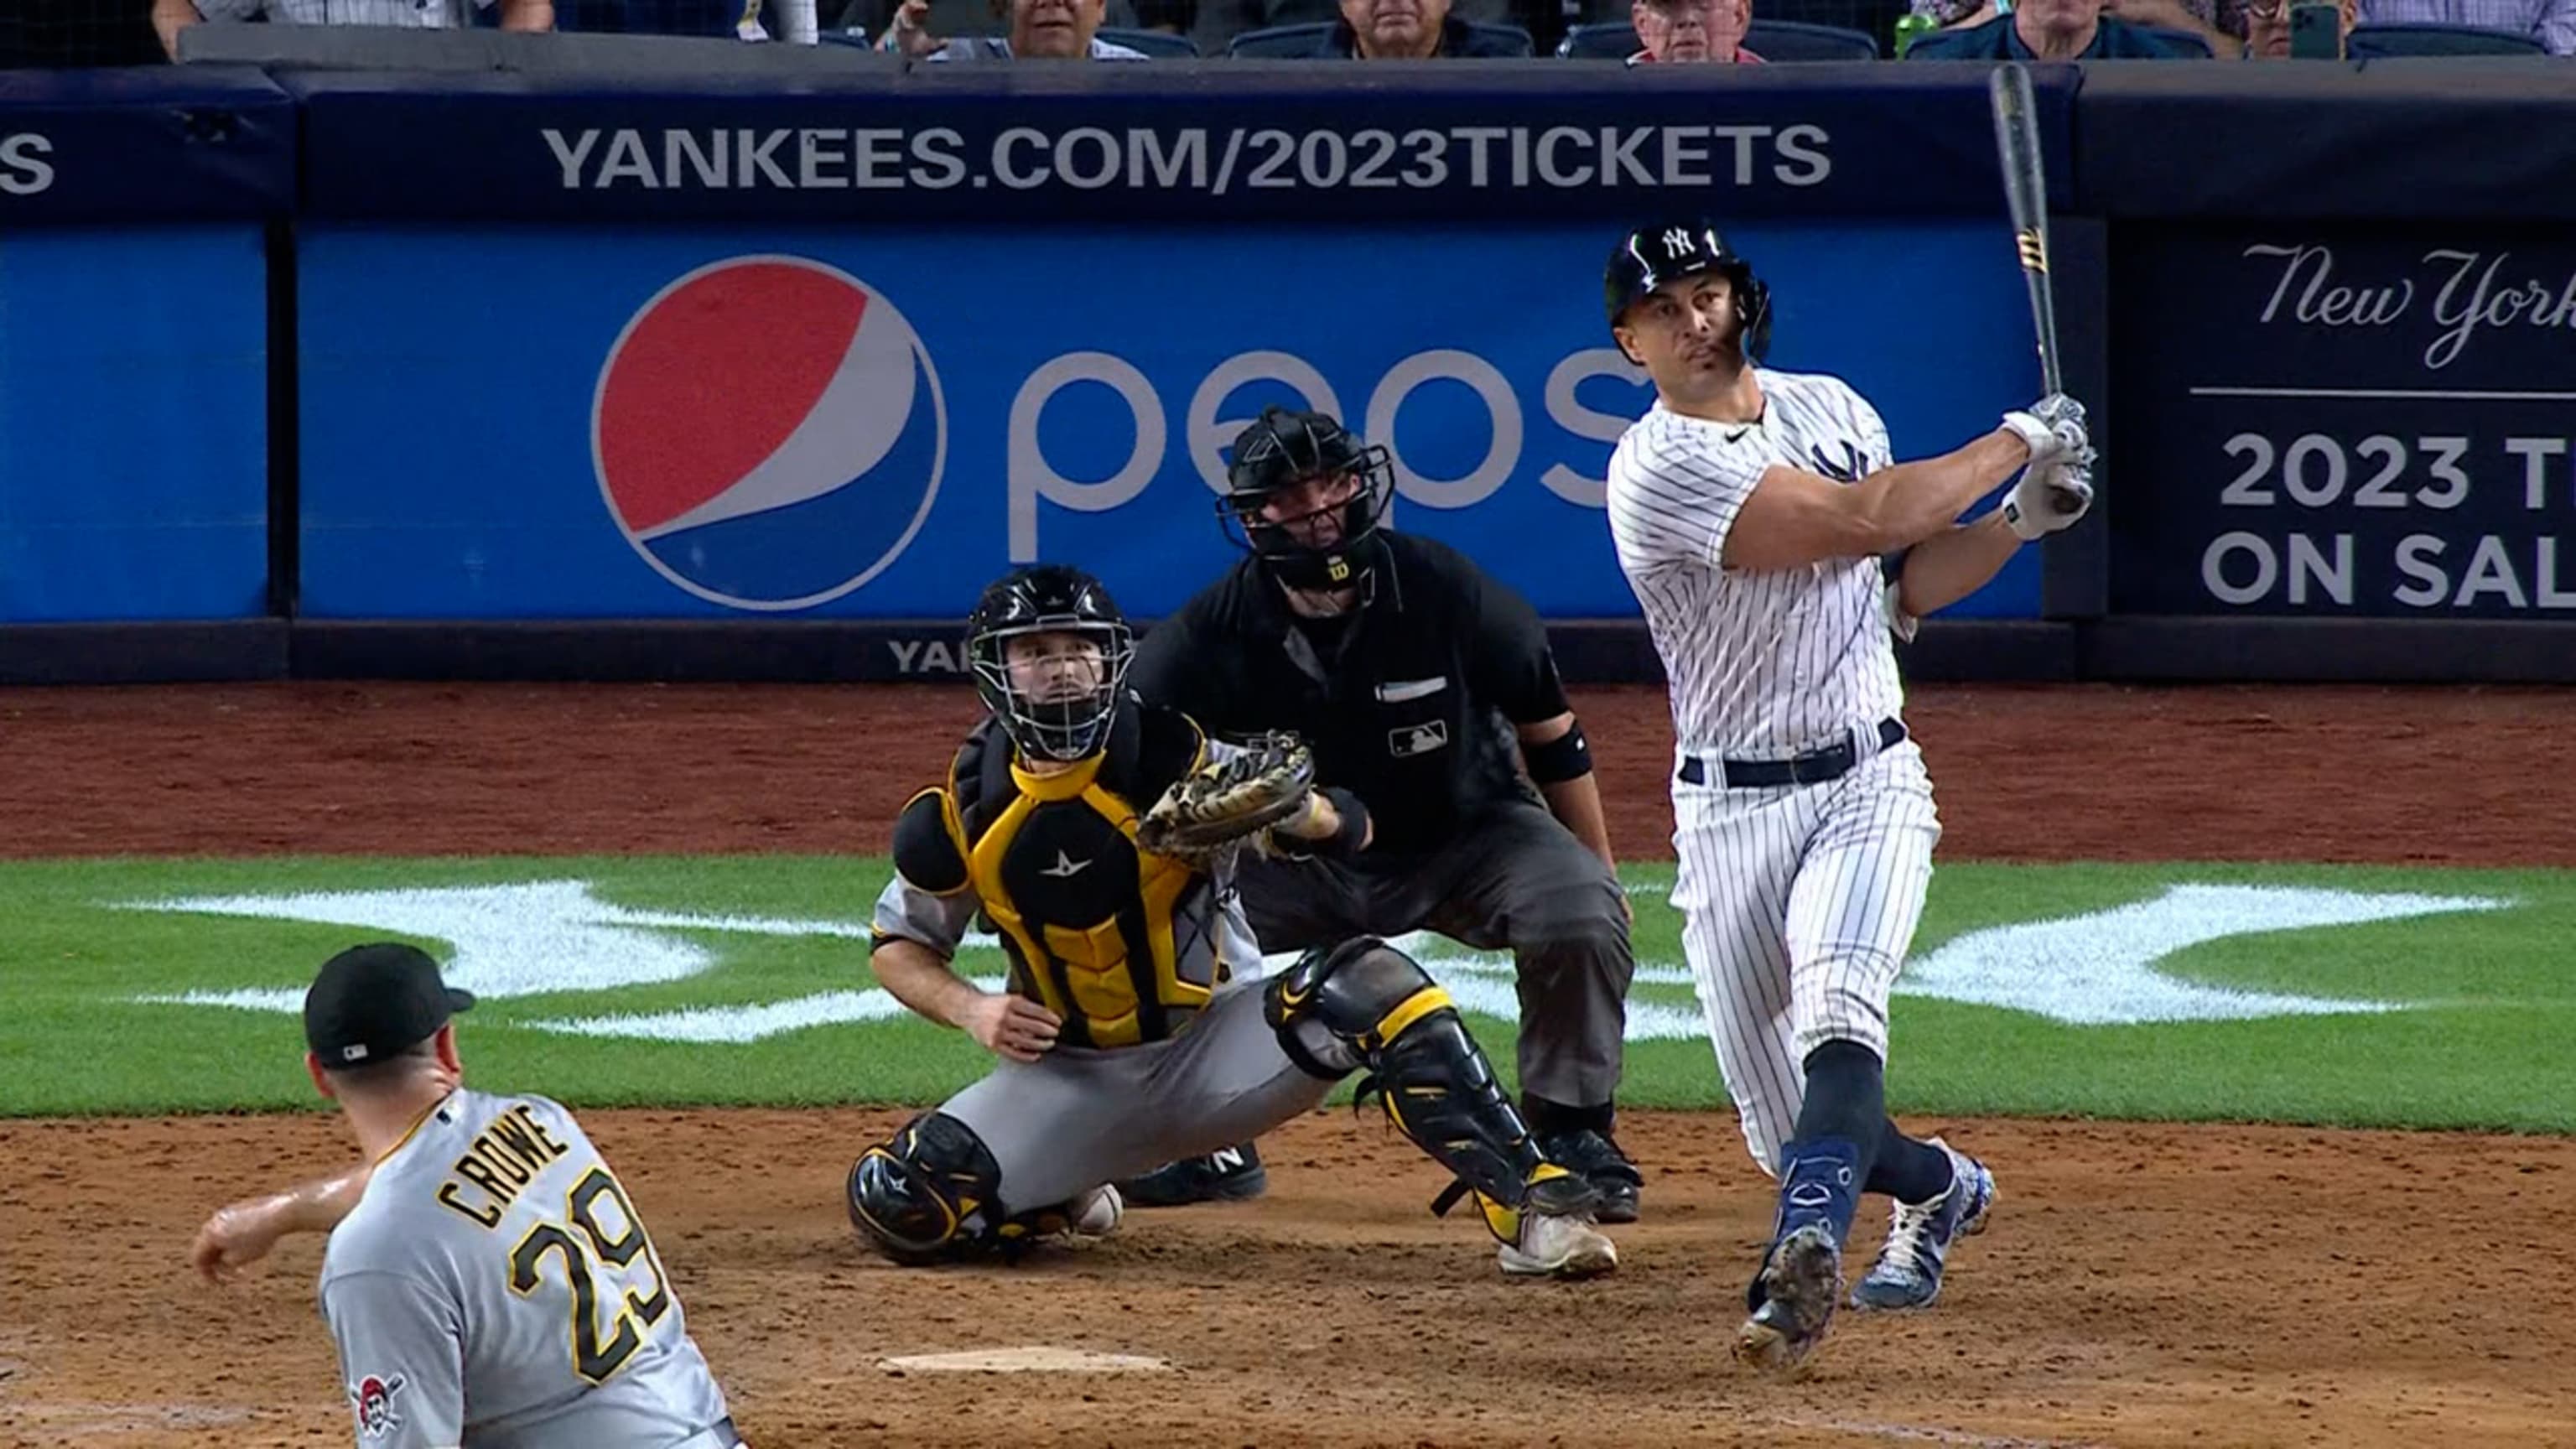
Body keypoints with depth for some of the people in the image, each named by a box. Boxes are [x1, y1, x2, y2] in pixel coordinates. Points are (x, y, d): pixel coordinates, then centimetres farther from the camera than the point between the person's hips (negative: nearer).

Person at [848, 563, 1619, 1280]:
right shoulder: (962, 810, -6)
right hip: (1073, 1081, 2)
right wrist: (972, 1009, -11)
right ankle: (1063, 1199, 15)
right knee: (899, 1205, -20)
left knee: (1369, 982, -30)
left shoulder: (1178, 758, -12)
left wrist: (1296, 812, -36)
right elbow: (897, 944, 9)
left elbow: (1350, 829, -12)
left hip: (1214, 1054, -2)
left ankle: (1529, 1205, -32)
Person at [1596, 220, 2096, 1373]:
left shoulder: (1831, 408, 9)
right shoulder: (1659, 469, -13)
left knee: (1838, 1018, -28)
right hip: (1730, 812, -2)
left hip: (1869, 787, 2)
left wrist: (2020, 520, 2)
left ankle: (1805, 1258, -45)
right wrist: (2013, 444, -8)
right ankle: (1939, 1188, 36)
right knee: (1782, 1131, 4)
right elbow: (1860, 519, -20)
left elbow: (1903, 586, 19)